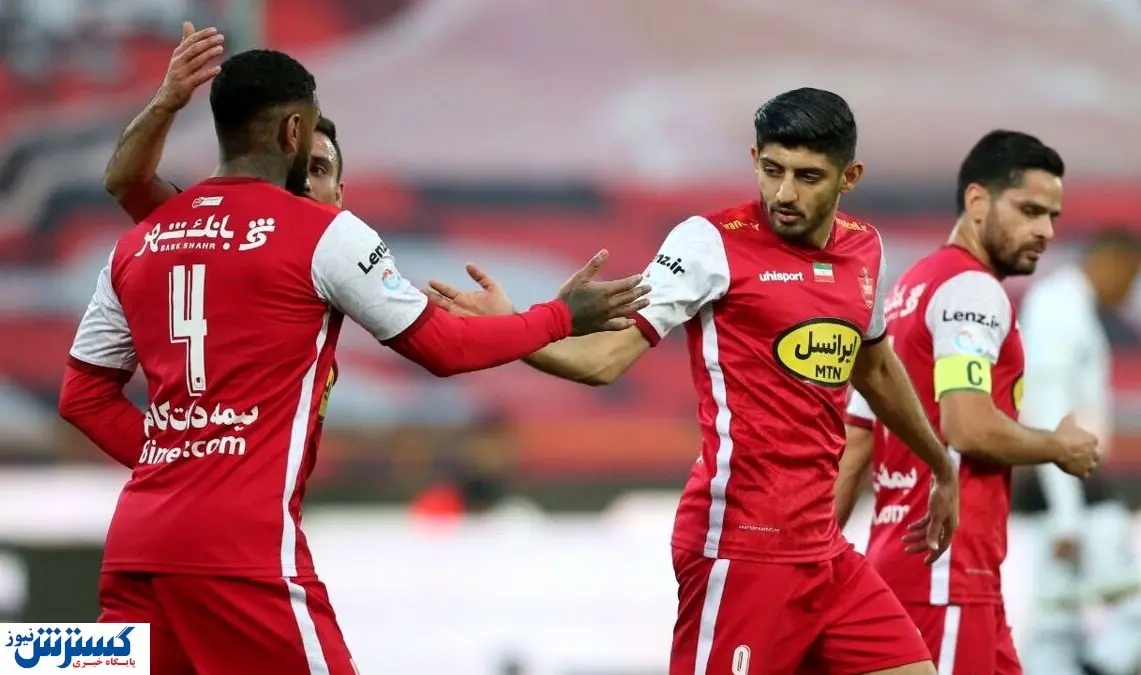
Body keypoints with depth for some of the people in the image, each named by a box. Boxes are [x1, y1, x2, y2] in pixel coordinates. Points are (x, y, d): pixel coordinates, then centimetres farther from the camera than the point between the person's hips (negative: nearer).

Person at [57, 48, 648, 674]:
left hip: (137, 541, 6)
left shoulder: (136, 245, 14)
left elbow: (82, 396, 17)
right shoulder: (323, 234, -3)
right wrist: (562, 316, 18)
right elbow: (442, 347, 4)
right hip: (243, 546, -6)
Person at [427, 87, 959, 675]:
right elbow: (607, 356, -16)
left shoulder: (864, 250, 10)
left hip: (820, 547, 7)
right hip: (741, 542, -7)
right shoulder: (712, 242, -9)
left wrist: (943, 469, 41)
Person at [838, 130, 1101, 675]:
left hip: (898, 562, 10)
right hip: (945, 574, -10)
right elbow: (969, 427, -22)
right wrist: (1060, 447, -5)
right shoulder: (973, 288, -10)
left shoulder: (910, 290, 20)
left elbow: (852, 449, 20)